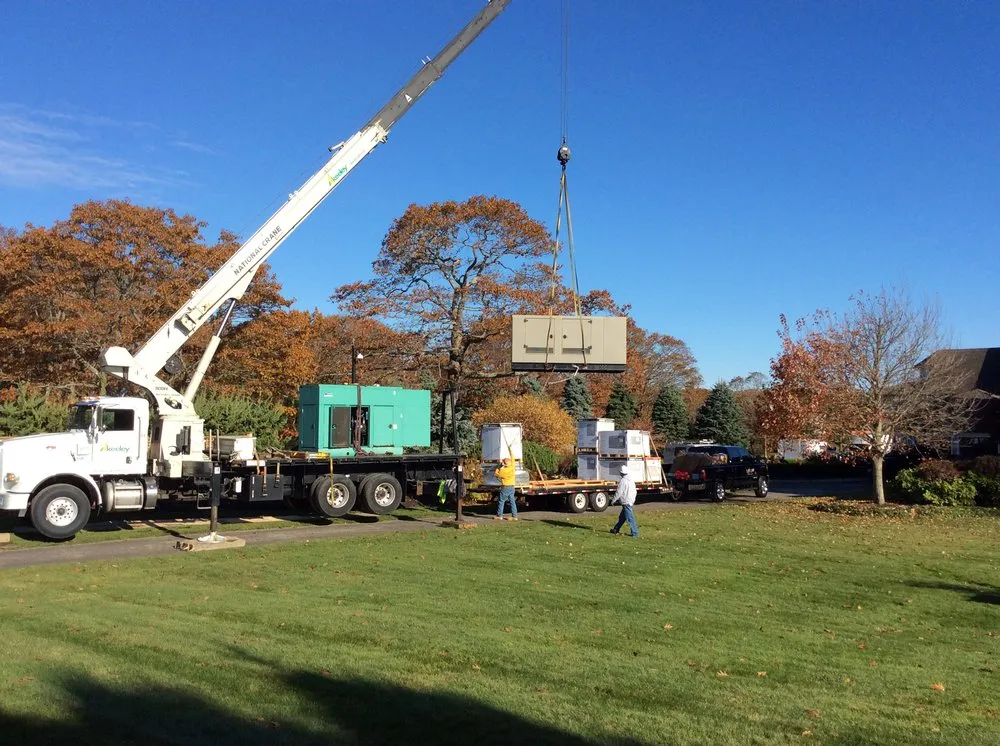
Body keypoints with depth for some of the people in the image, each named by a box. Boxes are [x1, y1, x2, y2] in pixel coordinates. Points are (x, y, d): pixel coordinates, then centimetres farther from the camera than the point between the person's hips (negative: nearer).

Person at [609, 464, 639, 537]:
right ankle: (616, 530, 31)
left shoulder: (623, 481, -17)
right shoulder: (631, 480, 10)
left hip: (626, 502, -10)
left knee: (630, 518, -7)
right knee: (622, 517, 19)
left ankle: (635, 534, -6)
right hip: (631, 501, 10)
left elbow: (618, 492, -16)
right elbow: (634, 491, 16)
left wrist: (613, 500, -5)